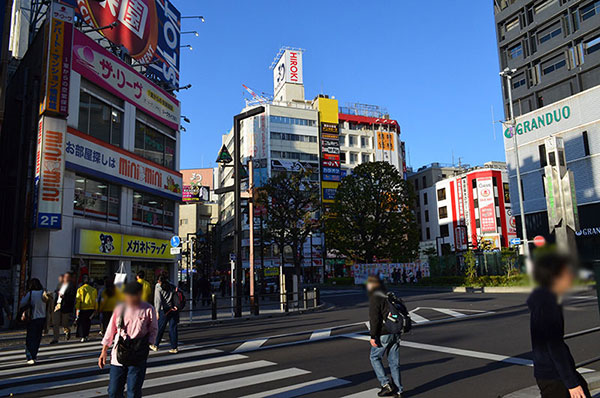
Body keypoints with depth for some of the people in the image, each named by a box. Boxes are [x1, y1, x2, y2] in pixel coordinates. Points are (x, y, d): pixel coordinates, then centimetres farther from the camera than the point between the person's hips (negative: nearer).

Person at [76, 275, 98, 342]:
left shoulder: (80, 289, -3)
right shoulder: (93, 290, 5)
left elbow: (78, 300, -6)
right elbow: (96, 300, 7)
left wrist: (77, 309, -4)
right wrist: (95, 309, 13)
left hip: (83, 309, -3)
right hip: (91, 309, 3)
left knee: (81, 323, 7)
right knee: (88, 322, 17)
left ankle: (83, 337, -2)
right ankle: (86, 335, 18)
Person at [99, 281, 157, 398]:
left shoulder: (148, 310, -5)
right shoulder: (119, 309, 2)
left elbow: (153, 330, 4)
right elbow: (110, 331, 10)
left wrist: (146, 345, -9)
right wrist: (104, 351, 9)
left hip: (138, 358, -3)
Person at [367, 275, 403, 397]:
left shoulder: (375, 298, -12)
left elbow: (374, 319, -19)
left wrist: (373, 336, -17)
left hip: (383, 334, -7)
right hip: (395, 333, 7)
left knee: (375, 358, 9)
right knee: (394, 361, 12)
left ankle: (386, 384, 1)